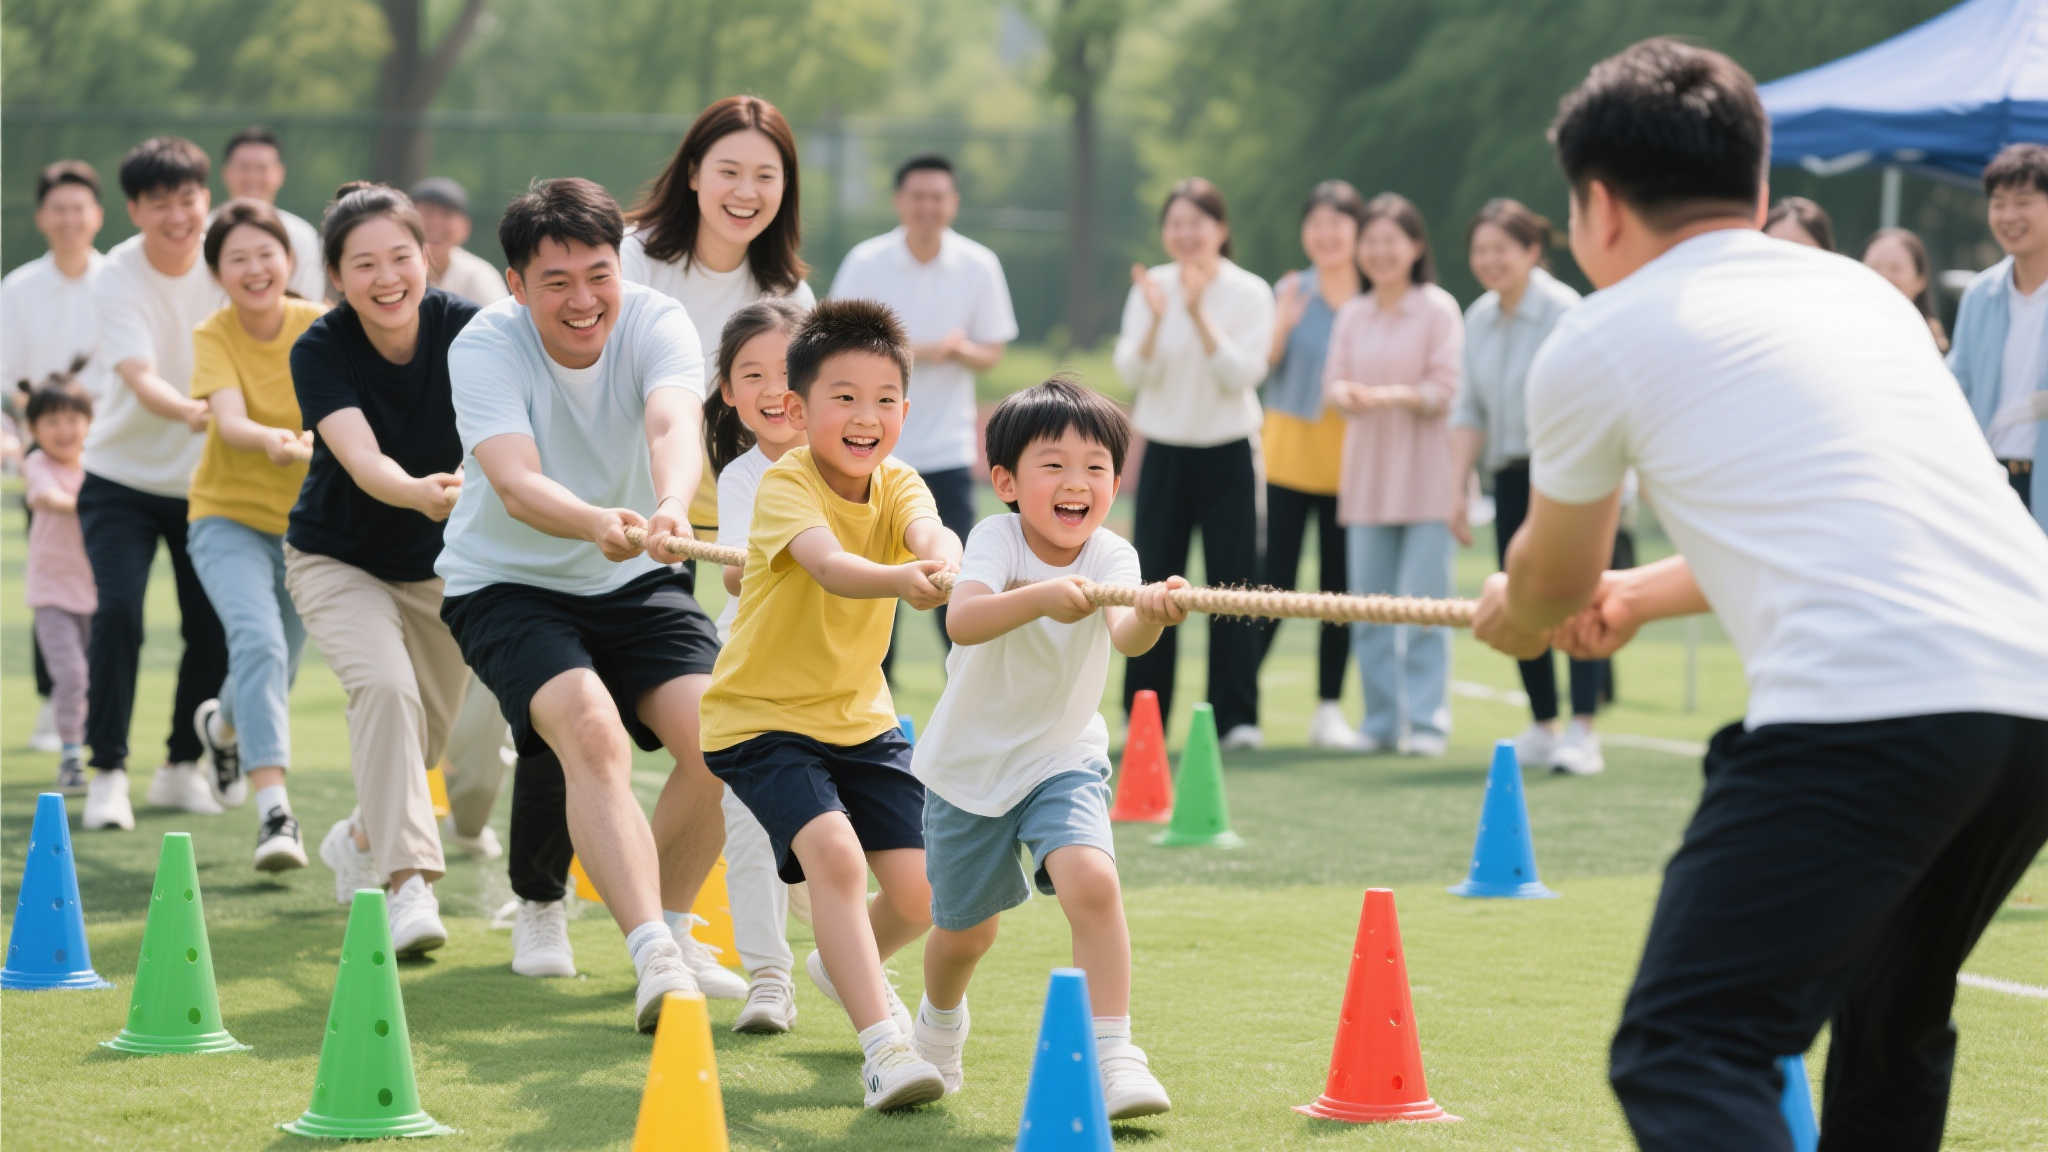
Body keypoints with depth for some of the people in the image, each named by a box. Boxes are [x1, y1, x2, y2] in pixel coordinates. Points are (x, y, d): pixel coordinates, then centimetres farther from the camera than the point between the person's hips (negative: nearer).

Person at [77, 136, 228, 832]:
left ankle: (182, 768, 19)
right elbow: (140, 378, -35)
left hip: (207, 479, 4)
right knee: (118, 613, -18)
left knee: (213, 626, 1)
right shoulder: (117, 280, -20)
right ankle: (107, 774, -10)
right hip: (122, 477, -3)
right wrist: (189, 411, -55)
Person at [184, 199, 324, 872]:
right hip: (229, 517, -3)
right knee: (258, 641, -28)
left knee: (272, 671, 16)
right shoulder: (213, 338, -14)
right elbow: (229, 418, -31)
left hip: (305, 521, 3)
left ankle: (221, 725, 53)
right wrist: (272, 439, -52)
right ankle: (273, 810, -34)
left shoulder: (321, 328, -9)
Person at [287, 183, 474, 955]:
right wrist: (421, 493, -59)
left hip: (438, 563, 3)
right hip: (338, 558, -3)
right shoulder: (320, 351, -22)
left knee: (423, 734, 10)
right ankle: (408, 879, -28)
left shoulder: (464, 331, -18)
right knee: (385, 686, -28)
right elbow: (362, 461, -38)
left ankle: (361, 839, 40)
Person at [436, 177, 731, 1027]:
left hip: (635, 583, 4)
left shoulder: (657, 324, -16)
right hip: (508, 583, -3)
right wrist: (598, 525, -59)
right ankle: (654, 959, -37)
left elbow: (673, 425, -37)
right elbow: (515, 484, -37)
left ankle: (667, 925, 14)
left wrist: (671, 508, -60)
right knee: (593, 734, -28)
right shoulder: (484, 349, -22)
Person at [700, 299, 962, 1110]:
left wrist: (946, 560, -53)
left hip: (860, 716, 6)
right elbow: (827, 565, -41)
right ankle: (883, 1049, -28)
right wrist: (897, 580, -62)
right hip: (760, 716, -6)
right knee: (834, 854, -28)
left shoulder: (895, 482, -4)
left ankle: (846, 969, 36)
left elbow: (931, 532, -28)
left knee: (919, 893, 2)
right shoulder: (785, 484, -19)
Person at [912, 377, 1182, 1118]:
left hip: (1064, 758, 1)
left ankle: (1112, 1057, -21)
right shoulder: (997, 539, -19)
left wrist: (1151, 615, -58)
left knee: (1092, 882, -26)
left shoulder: (1110, 556, -15)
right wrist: (1040, 598, -56)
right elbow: (962, 621, -38)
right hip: (970, 762, 0)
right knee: (966, 927, 14)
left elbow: (1125, 636, -35)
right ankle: (940, 1022, 48)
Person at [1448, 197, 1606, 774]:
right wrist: (1457, 487, 5)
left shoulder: (1562, 311, -12)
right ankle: (1542, 728, 17)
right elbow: (1470, 411, 12)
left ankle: (1583, 732, -15)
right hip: (1511, 476, 7)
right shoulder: (1478, 319, 9)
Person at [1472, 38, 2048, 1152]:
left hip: (1860, 704, -7)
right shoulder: (1860, 289, 28)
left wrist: (1507, 617, 51)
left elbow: (1550, 582, 27)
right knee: (1890, 1034, 26)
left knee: (1682, 1053, -10)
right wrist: (1640, 596, 60)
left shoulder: (1597, 342, 9)